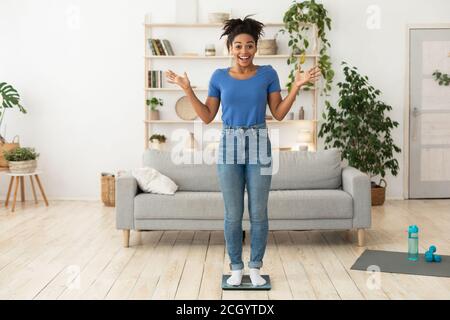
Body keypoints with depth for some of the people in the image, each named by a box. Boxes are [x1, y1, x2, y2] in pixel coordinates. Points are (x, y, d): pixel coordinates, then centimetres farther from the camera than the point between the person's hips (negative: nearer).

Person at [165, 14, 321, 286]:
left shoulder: (268, 74, 2)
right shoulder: (219, 77, 5)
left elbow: (279, 113, 2)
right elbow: (207, 116, 5)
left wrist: (296, 87, -8)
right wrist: (188, 89, -2)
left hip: (259, 146, 0)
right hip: (230, 146, 1)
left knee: (258, 213, 4)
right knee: (233, 214, 5)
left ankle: (255, 267, 19)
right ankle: (236, 267, 20)